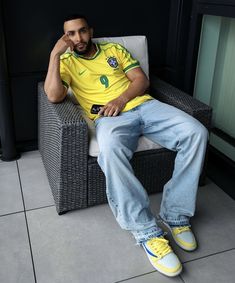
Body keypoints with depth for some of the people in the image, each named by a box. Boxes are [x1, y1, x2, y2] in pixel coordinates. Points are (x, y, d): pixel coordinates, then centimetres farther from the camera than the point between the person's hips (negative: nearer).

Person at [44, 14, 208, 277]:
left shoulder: (114, 49, 22)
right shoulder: (66, 62, 14)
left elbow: (142, 79, 13)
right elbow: (53, 95, -6)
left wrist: (121, 99, -6)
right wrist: (55, 54, -6)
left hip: (144, 105, 4)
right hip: (110, 116, -3)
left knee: (196, 132, -21)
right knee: (110, 150, -41)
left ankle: (175, 215, -14)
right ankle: (147, 231, -30)